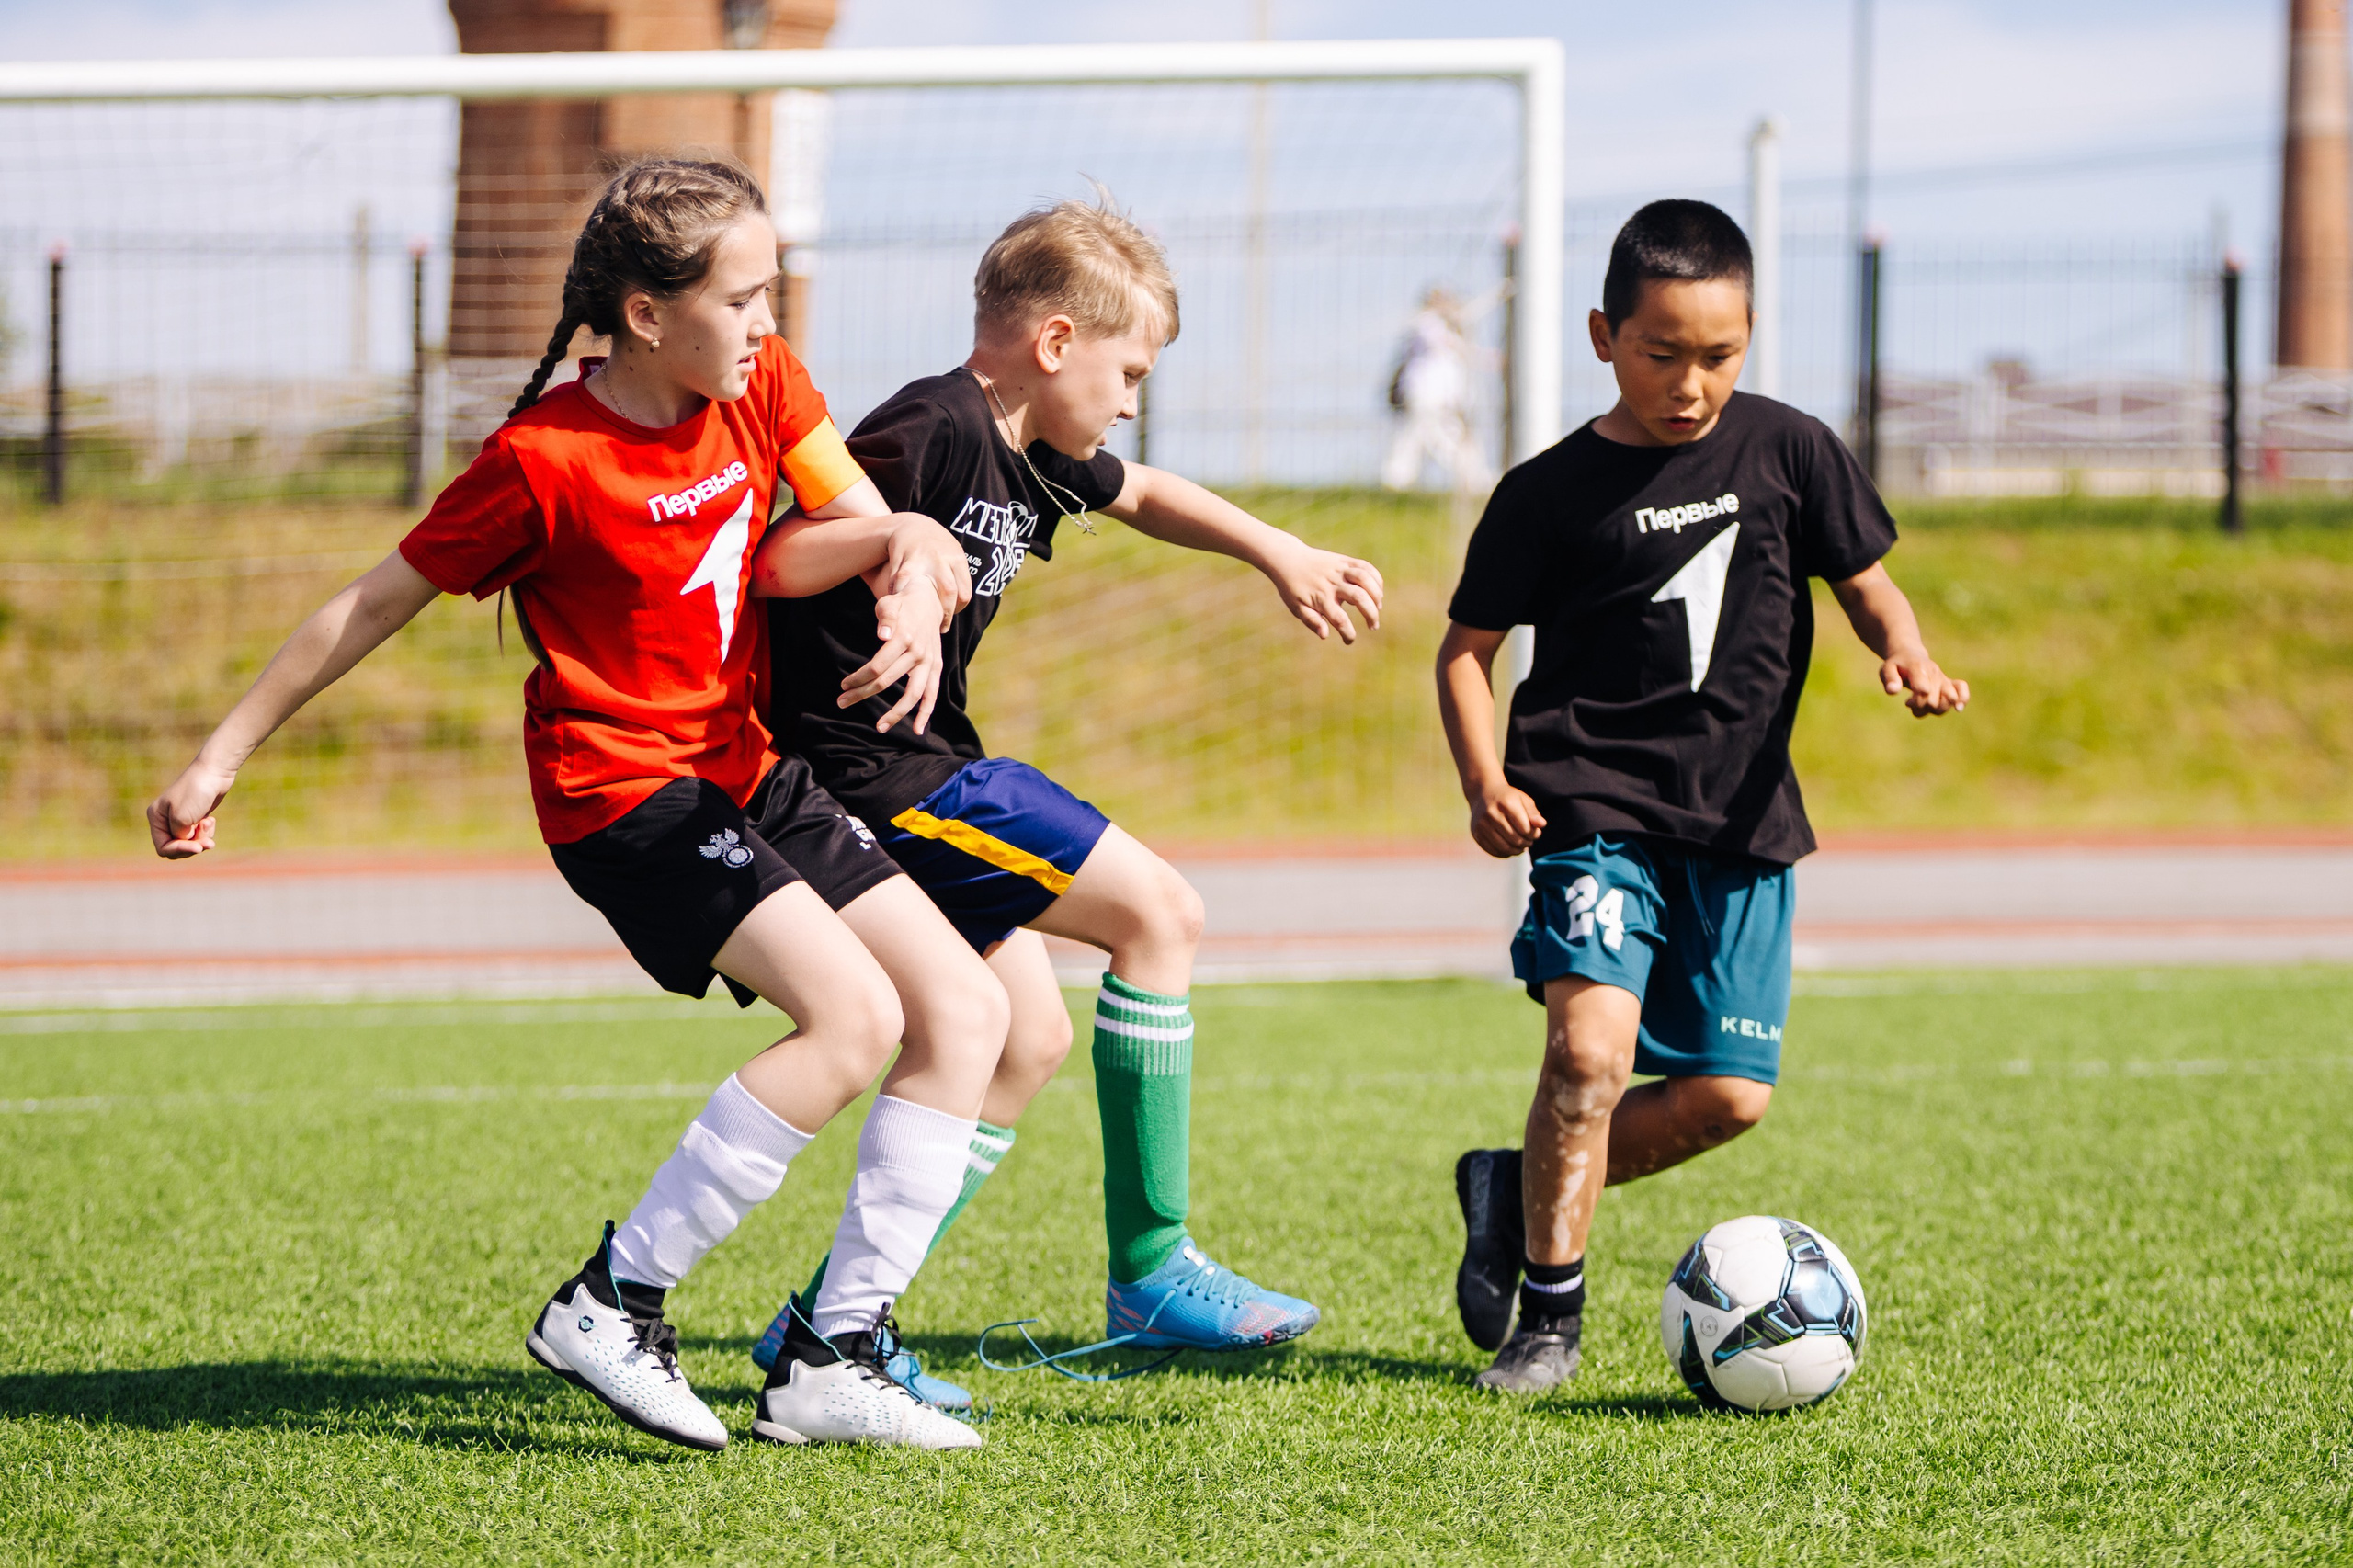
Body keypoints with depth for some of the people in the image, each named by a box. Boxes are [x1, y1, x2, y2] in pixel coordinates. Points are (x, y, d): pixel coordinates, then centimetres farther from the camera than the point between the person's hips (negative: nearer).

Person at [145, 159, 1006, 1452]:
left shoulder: (761, 386, 1)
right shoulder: (544, 460, -16)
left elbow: (871, 526, 0)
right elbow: (374, 605, -7)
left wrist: (914, 599, -25)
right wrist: (223, 753, -4)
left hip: (748, 771, 8)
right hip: (620, 790, -8)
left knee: (965, 1011, -2)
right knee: (853, 1013, -24)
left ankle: (835, 1361, -1)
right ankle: (609, 1304, -17)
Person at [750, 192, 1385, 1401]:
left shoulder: (1029, 458, 12)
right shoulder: (930, 433, -19)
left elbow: (1139, 494, 34)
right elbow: (776, 557, -23)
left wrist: (1281, 555, 32)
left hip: (923, 772, 11)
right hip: (878, 774, -11)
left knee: (1029, 1038, 10)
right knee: (1157, 910, -8)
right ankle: (1151, 1270, -2)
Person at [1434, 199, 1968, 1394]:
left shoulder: (1786, 452, 5)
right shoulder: (1552, 492, -2)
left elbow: (1865, 580, 13)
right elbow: (1468, 646, 5)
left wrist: (1908, 658, -10)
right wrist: (1484, 781, -12)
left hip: (1741, 813, 4)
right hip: (1595, 808, -4)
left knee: (1730, 1093, -1)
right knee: (1591, 1046, -22)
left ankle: (1521, 1189, 22)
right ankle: (1548, 1312, -7)